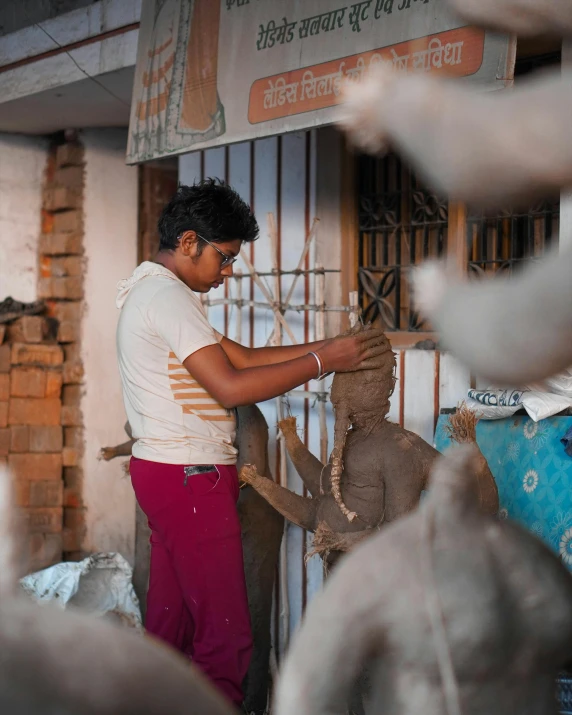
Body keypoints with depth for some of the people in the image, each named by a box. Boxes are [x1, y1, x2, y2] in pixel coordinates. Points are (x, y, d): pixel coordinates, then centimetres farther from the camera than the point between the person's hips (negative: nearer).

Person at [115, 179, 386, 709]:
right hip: (191, 477, -11)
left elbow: (242, 357, 14)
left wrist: (328, 346, 5)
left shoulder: (152, 291, 18)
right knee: (224, 634, -8)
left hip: (165, 472, 11)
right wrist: (323, 361, -15)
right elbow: (231, 386, -22)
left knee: (169, 622, 14)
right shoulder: (167, 295, -15)